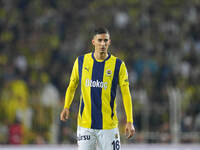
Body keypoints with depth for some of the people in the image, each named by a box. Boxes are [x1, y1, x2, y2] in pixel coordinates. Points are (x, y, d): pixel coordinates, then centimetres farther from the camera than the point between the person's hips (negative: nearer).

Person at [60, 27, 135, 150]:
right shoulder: (81, 61, 3)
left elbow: (126, 93, -2)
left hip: (109, 125, -1)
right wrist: (66, 107, 1)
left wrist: (129, 121, -8)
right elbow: (72, 86, 16)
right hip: (85, 125, 1)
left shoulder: (118, 65, -2)